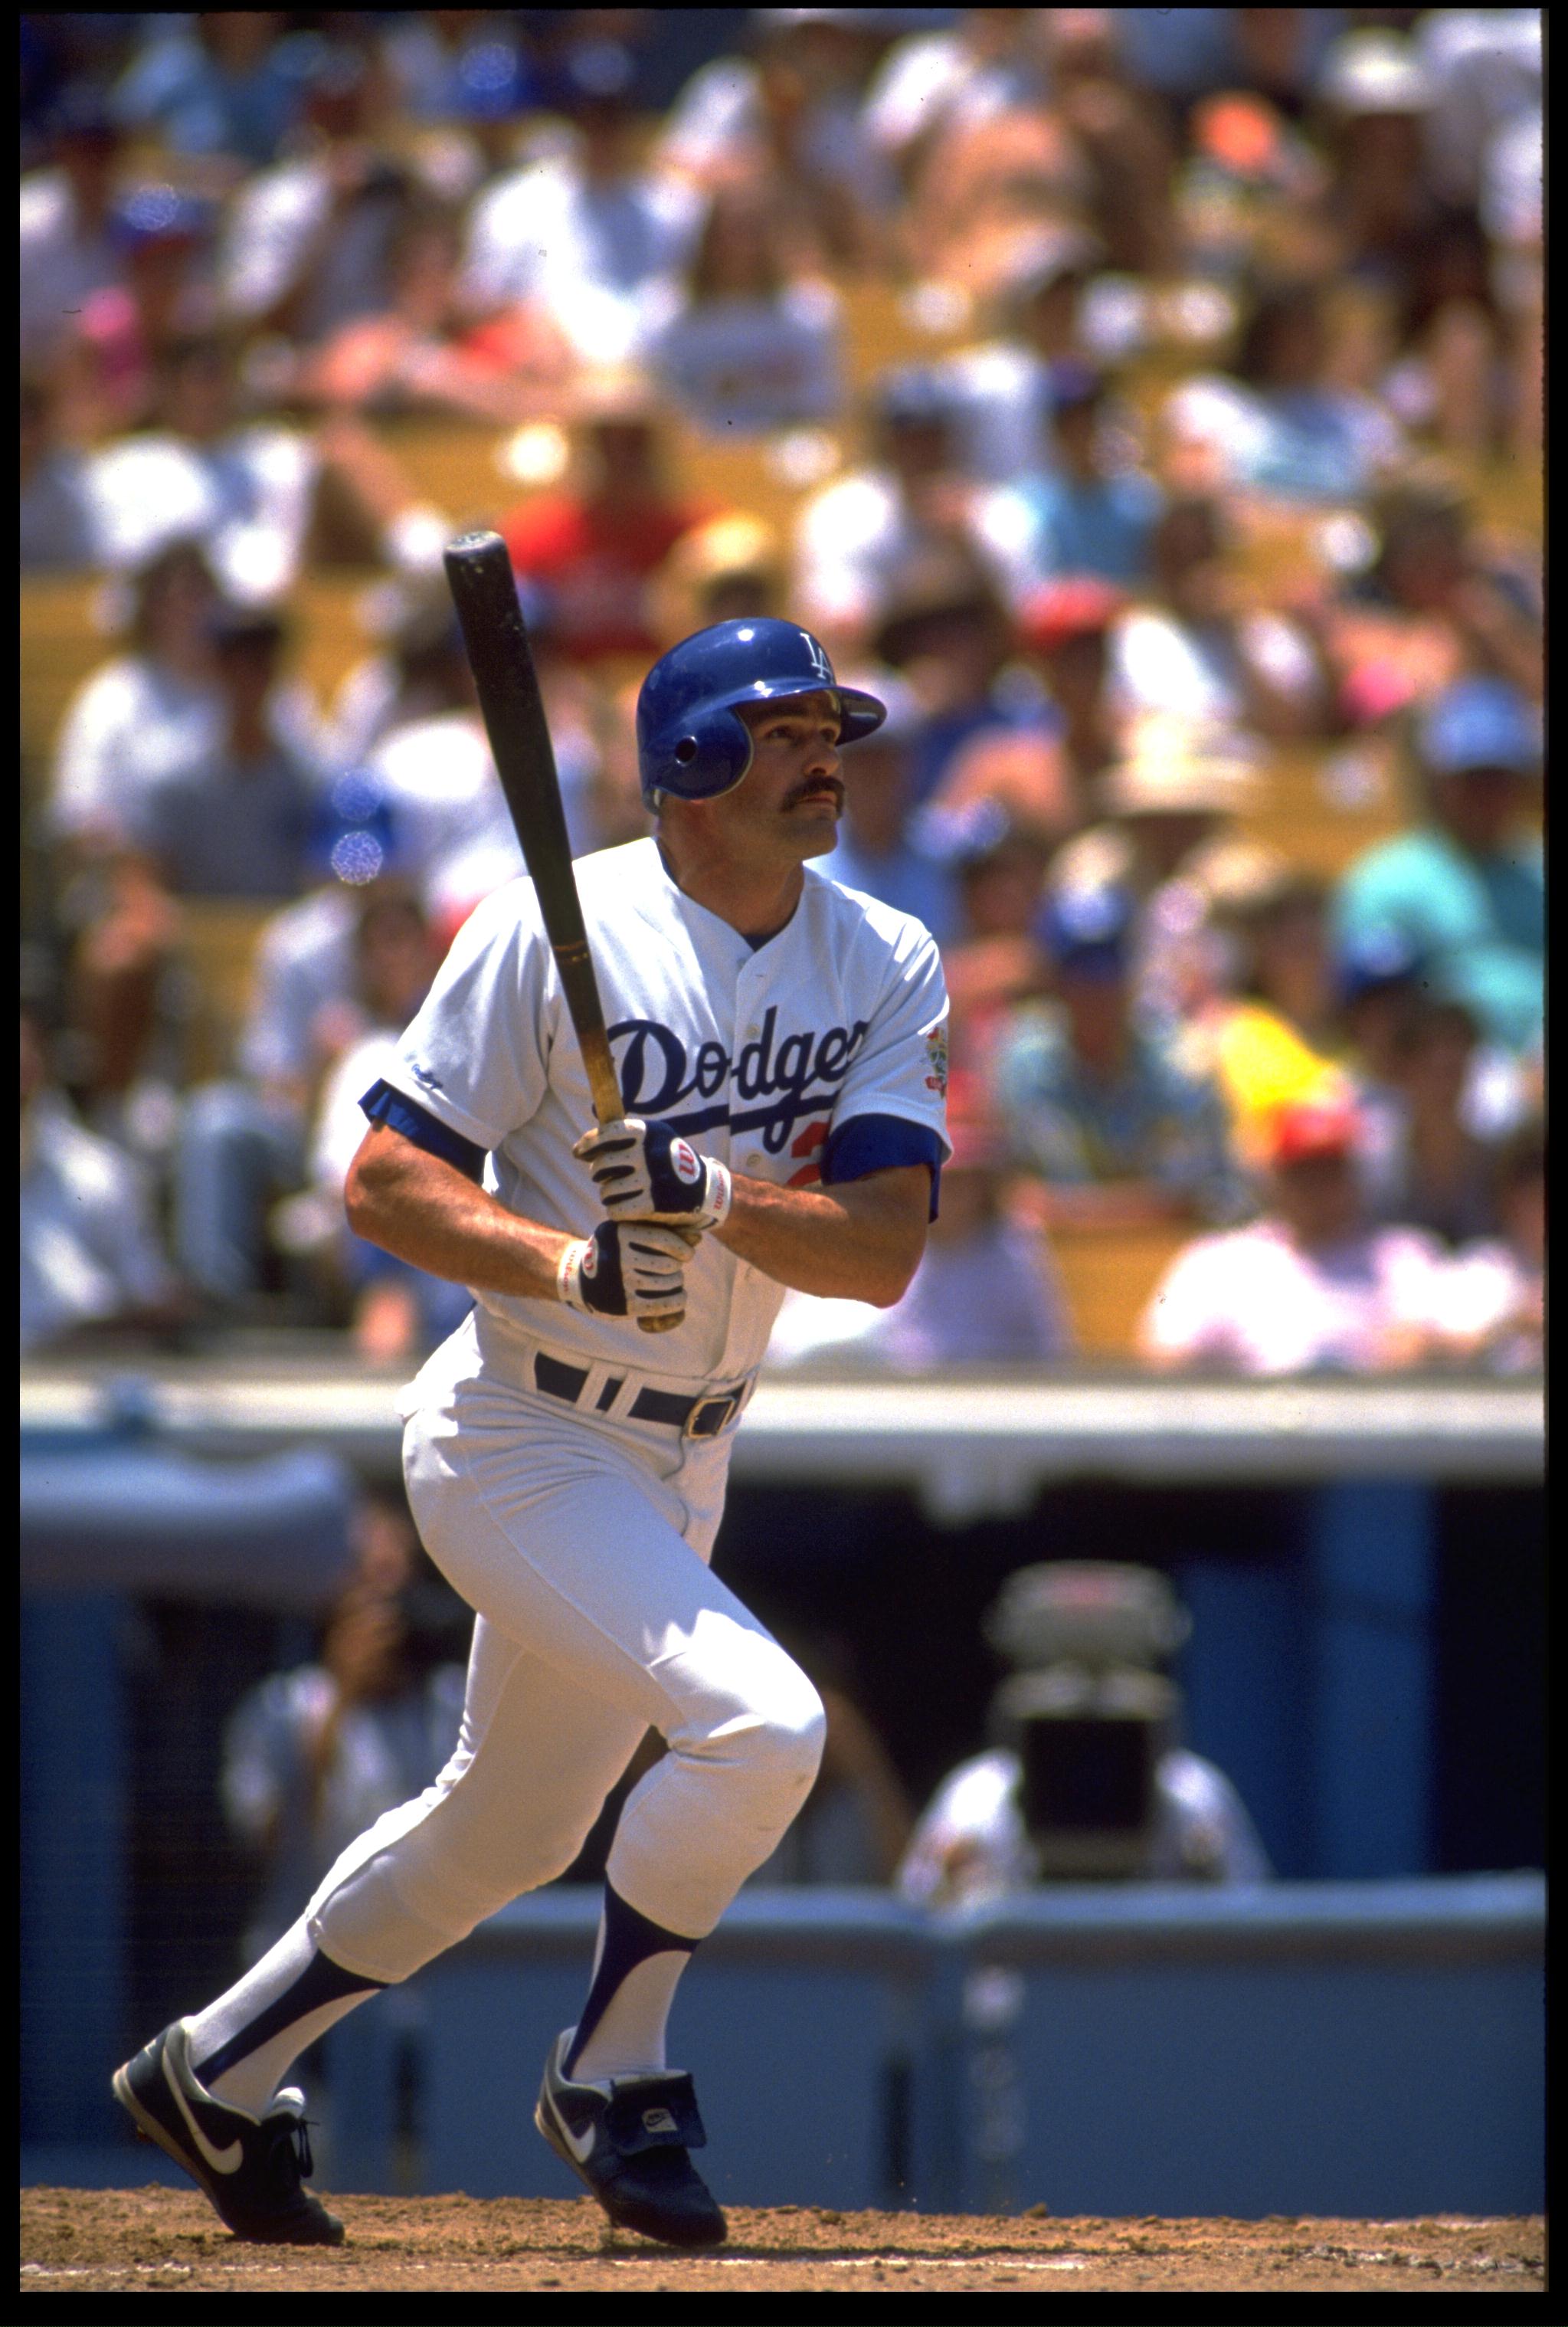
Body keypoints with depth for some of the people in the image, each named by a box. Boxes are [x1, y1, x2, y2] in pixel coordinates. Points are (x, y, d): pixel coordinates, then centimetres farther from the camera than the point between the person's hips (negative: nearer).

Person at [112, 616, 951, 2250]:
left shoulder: (886, 967, -1)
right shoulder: (556, 934, -15)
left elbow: (883, 1254, -10)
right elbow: (385, 1182, -15)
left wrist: (720, 1200, -29)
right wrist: (571, 1263, -30)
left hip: (680, 1464, 7)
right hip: (518, 1441, -7)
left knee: (510, 1830, 19)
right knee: (758, 1720, -24)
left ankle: (217, 2073, 37)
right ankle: (610, 2081, -4)